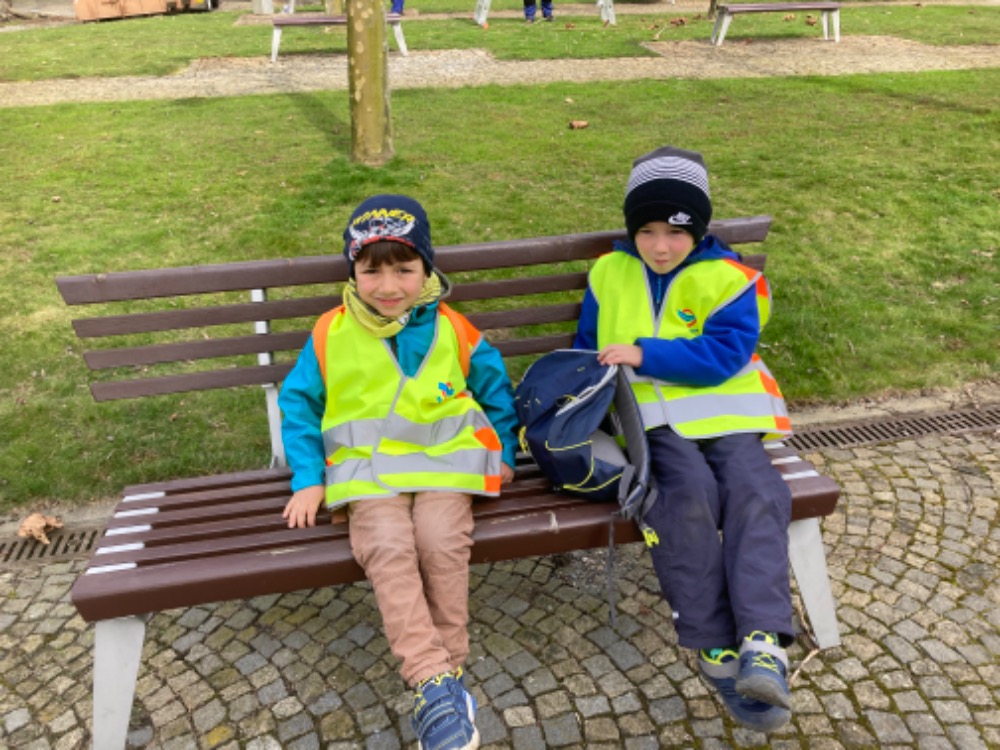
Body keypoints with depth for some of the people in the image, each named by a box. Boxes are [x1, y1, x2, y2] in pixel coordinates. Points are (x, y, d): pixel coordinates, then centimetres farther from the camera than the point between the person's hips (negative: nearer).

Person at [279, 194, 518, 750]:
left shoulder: (454, 331, 1)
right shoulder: (331, 335, 0)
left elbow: (496, 390, 17)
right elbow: (299, 402, 9)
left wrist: (504, 453, 13)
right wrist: (308, 478, 2)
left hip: (444, 460, 0)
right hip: (369, 469, 0)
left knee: (443, 542, -25)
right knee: (387, 549, -27)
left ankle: (449, 669, -6)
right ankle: (434, 681, -21)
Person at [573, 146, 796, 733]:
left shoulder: (725, 278, 1)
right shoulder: (610, 273, 12)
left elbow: (724, 354, -12)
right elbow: (589, 347, 22)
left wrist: (644, 354, -17)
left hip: (724, 414, 1)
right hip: (652, 419, 0)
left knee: (756, 493, -26)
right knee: (689, 494, -28)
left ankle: (763, 642, -29)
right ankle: (716, 647, -21)